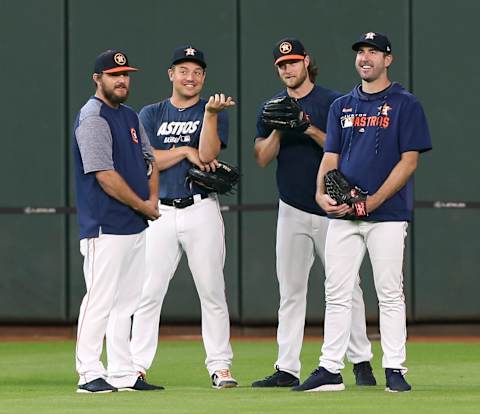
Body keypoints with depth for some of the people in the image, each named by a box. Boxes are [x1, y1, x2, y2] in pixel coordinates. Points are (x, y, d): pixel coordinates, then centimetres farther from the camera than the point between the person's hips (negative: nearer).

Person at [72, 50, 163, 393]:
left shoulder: (130, 117, 17)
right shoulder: (93, 119, -12)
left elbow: (150, 159, 22)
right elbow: (105, 175, -18)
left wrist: (153, 199, 3)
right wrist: (143, 206, -11)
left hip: (135, 225, 9)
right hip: (105, 226, -9)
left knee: (127, 301, 10)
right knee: (100, 299, -9)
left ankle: (124, 373, 14)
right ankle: (90, 374, -6)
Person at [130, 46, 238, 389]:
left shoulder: (214, 112, 7)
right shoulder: (151, 115, 11)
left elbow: (207, 154, -11)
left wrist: (211, 114, -20)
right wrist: (185, 151, -9)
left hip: (202, 210, -1)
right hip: (160, 213, 1)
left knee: (212, 290, -1)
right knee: (149, 292, -2)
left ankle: (220, 365, 4)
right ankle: (137, 367, 1)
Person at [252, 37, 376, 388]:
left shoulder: (332, 103, -1)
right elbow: (262, 158, 3)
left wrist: (311, 130, -19)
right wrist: (279, 129, -12)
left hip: (331, 210, -3)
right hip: (292, 212, 4)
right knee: (290, 291, 4)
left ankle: (362, 362, 4)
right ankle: (287, 369, 5)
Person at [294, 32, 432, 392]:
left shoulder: (405, 105, 1)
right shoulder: (342, 106, 16)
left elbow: (409, 160, -6)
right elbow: (331, 157, 13)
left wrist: (373, 201, -15)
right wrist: (322, 194, -7)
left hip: (387, 214, -5)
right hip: (343, 215, 5)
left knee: (390, 293, -4)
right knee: (337, 293, 3)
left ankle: (395, 369, 0)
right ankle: (330, 370, 6)